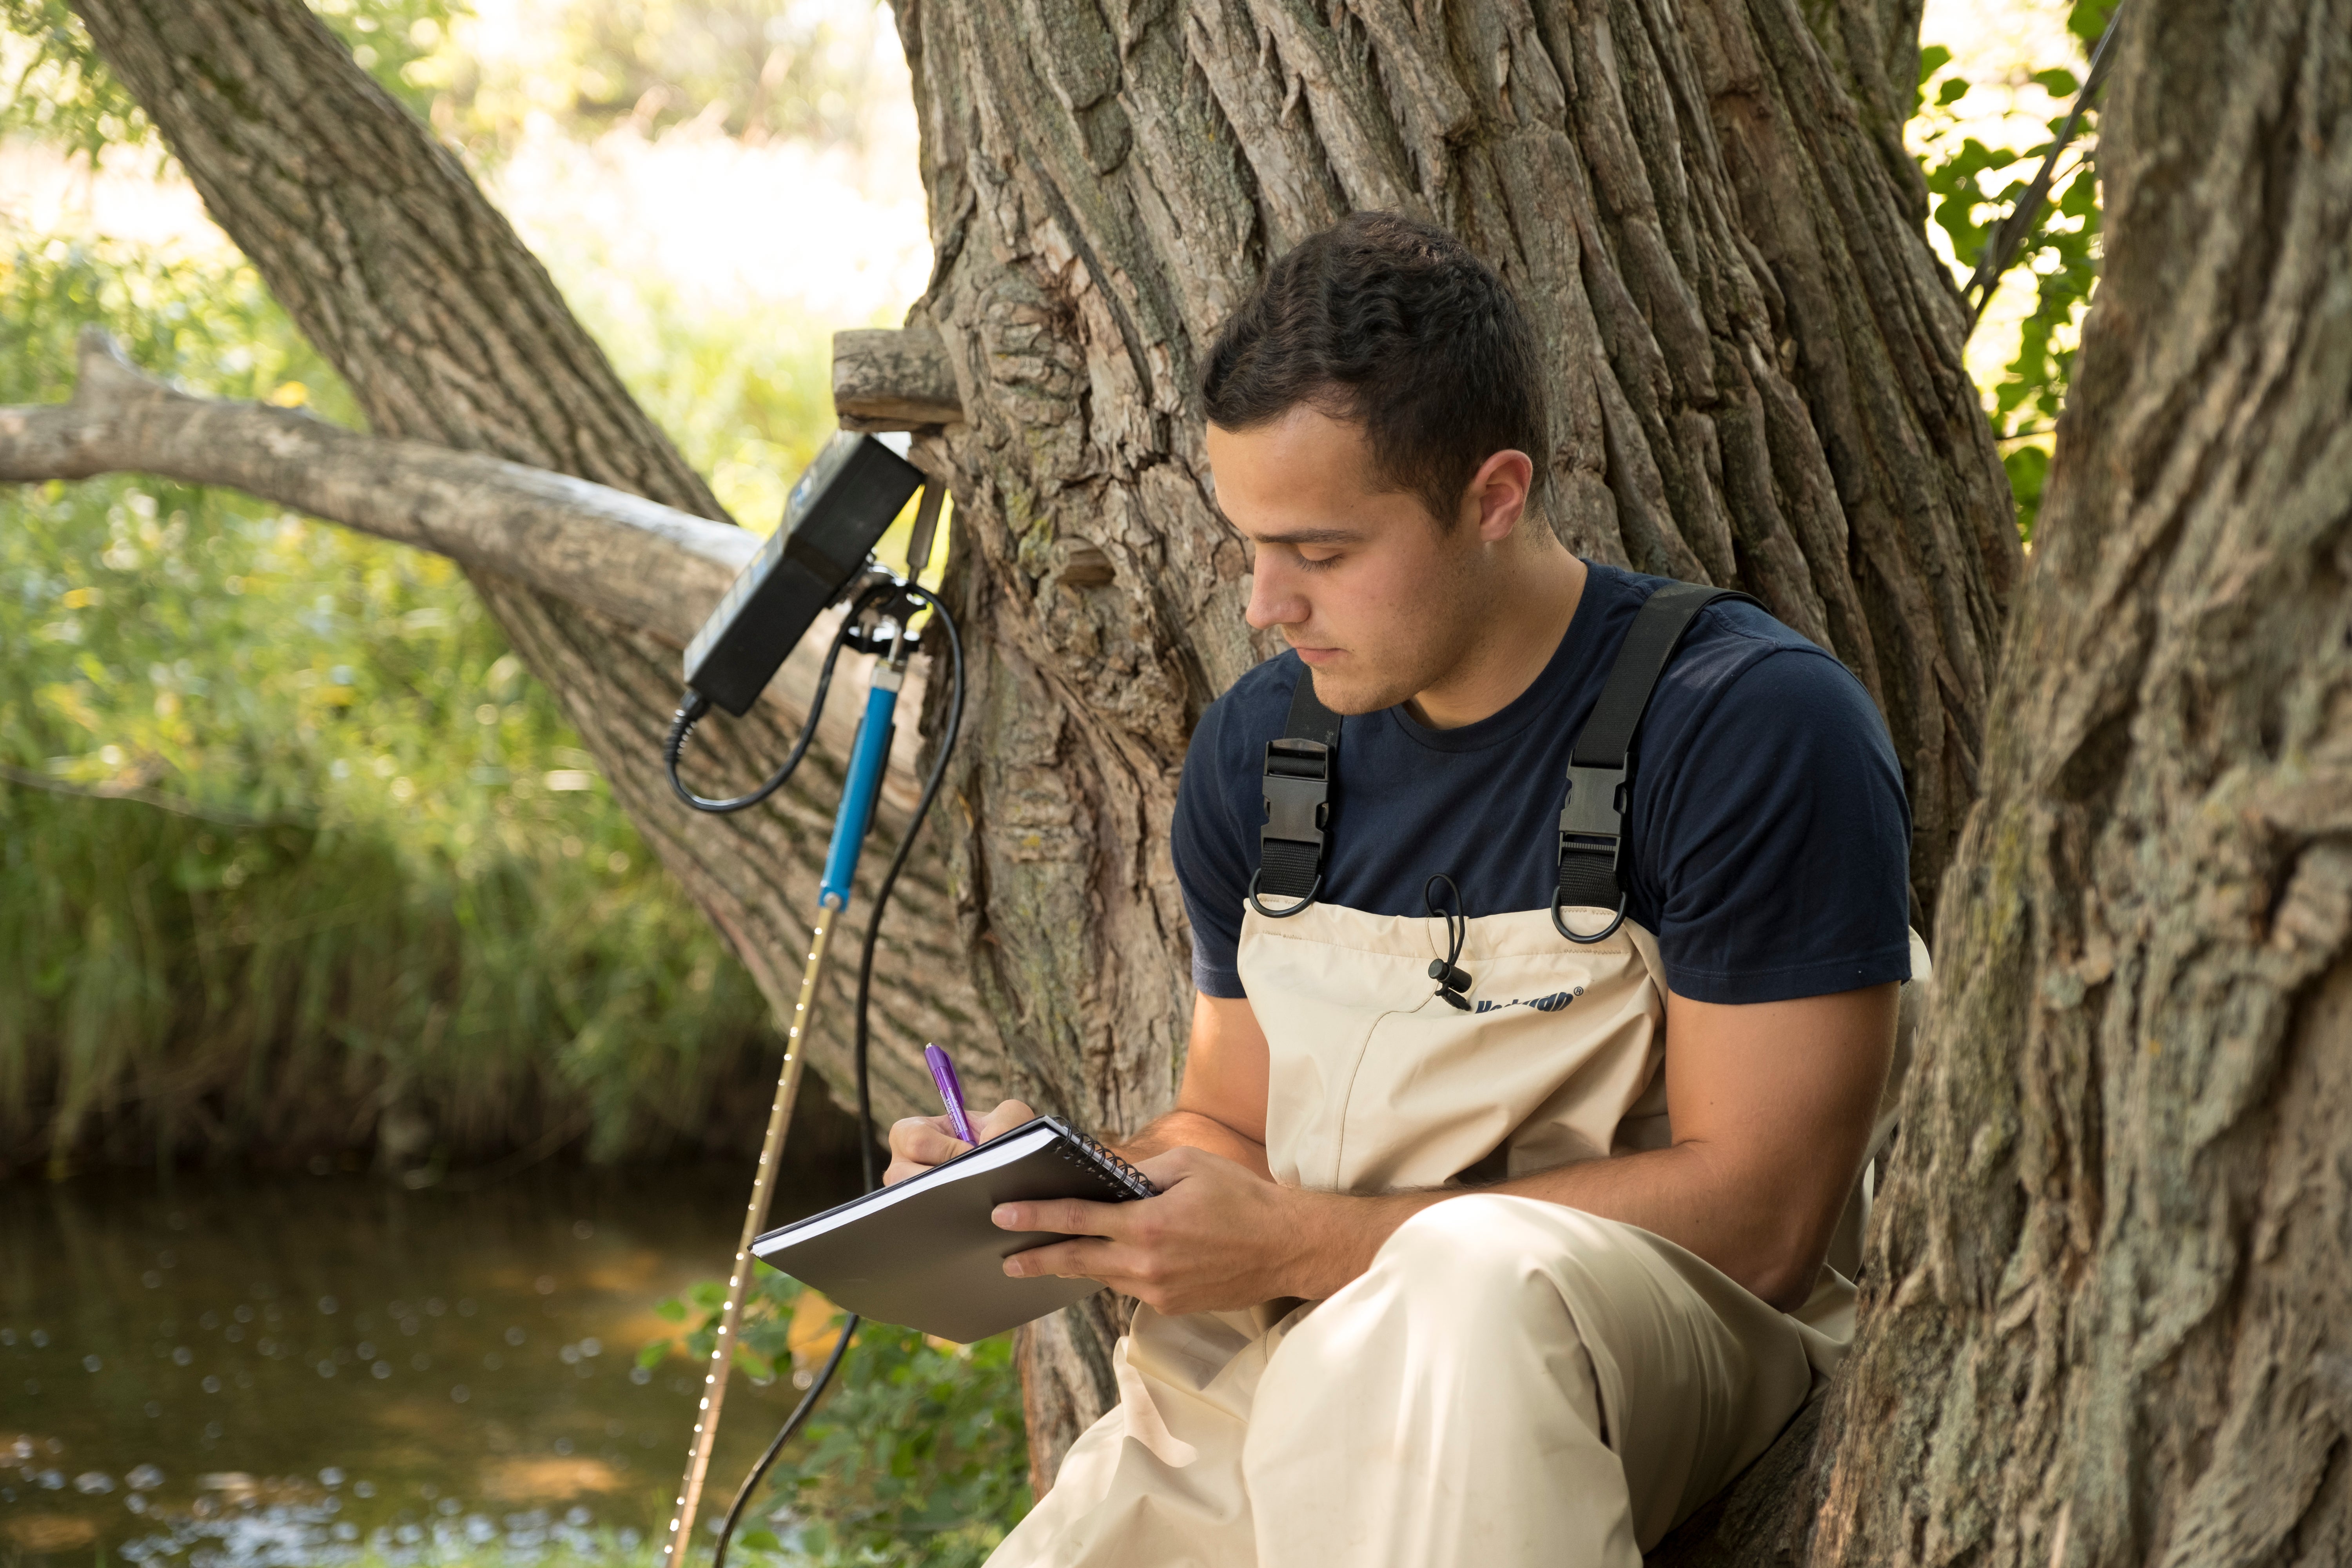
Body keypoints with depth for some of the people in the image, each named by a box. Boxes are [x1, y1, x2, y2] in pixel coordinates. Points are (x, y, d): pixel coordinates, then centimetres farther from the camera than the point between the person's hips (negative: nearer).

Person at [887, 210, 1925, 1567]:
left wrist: (1300, 1246, -18)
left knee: (1474, 1281, -38)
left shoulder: (1759, 728, -13)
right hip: (1281, 1376, 5)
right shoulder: (1254, 750, 8)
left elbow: (1755, 1212, -16)